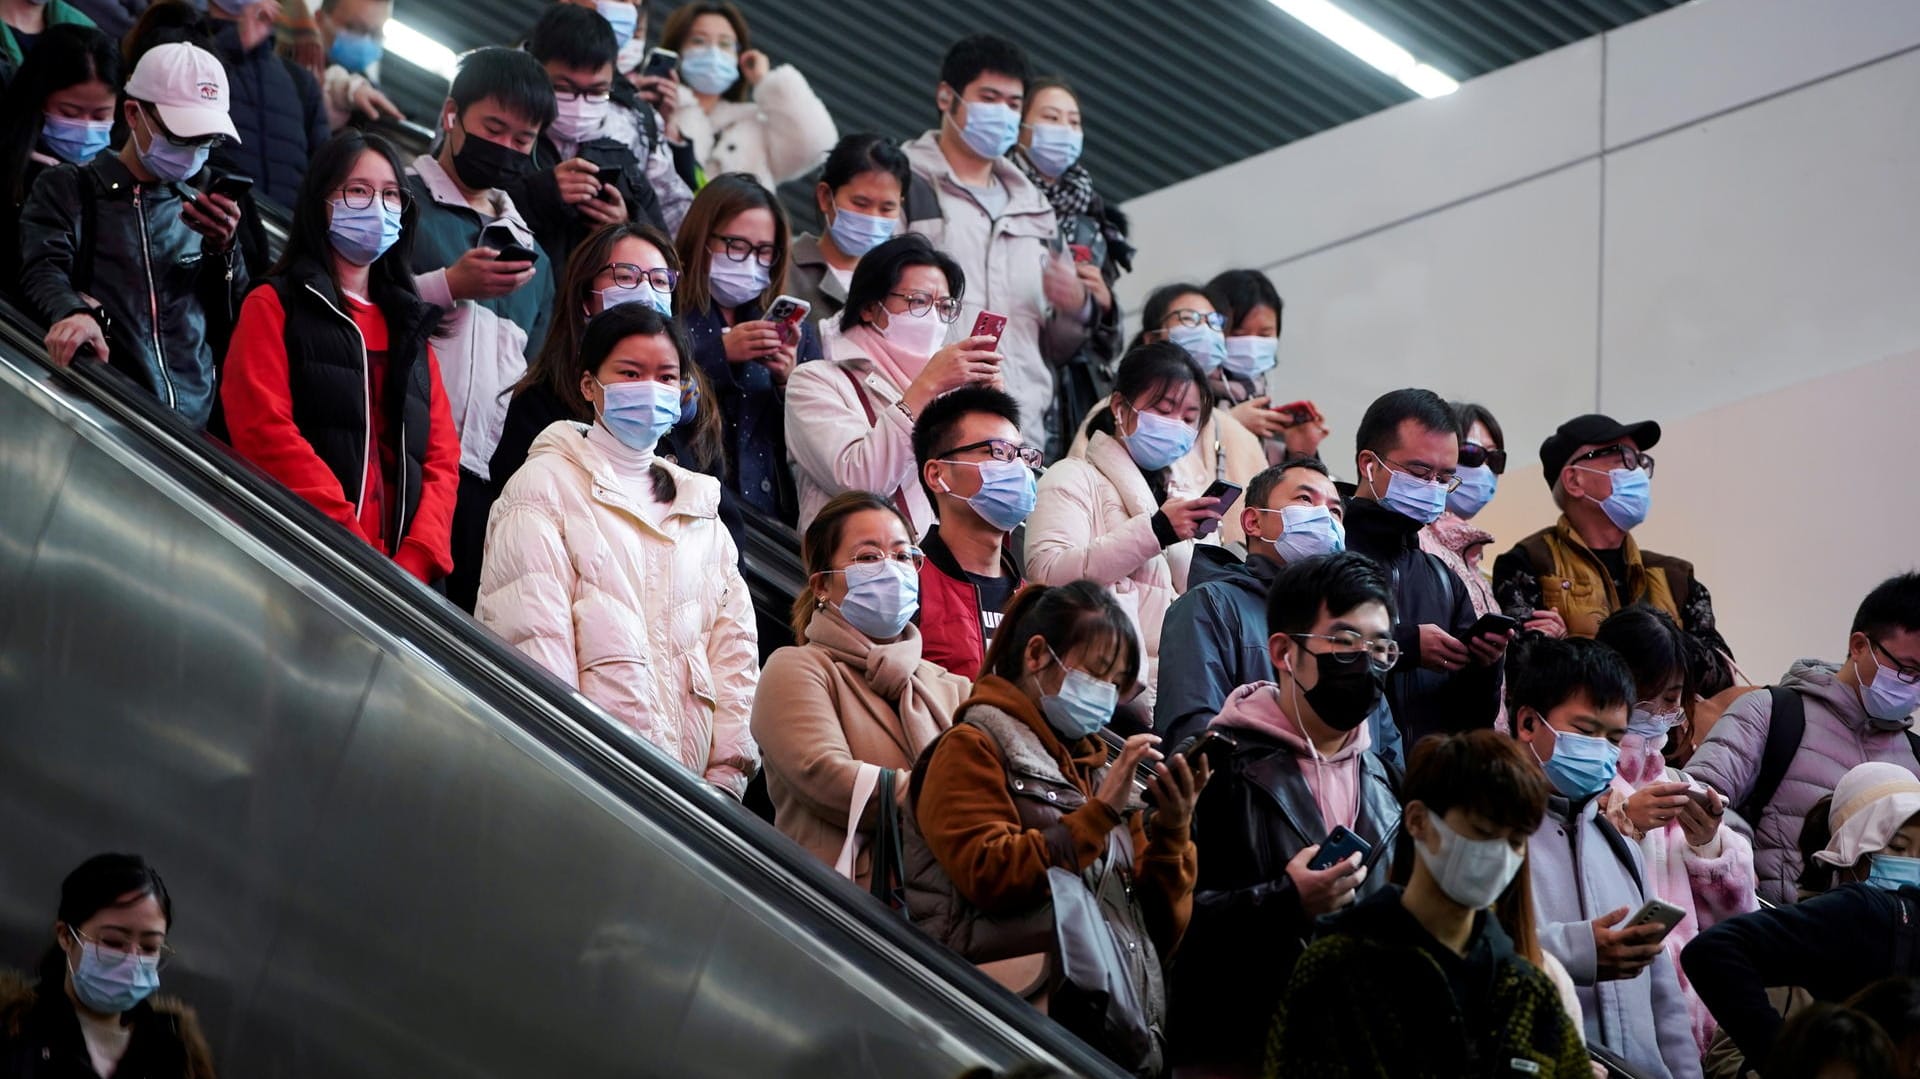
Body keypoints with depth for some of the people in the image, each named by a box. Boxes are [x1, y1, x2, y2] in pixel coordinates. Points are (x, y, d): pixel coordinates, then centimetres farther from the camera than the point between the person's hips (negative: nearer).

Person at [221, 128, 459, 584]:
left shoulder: (409, 323, 22)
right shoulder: (274, 306, 8)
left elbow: (441, 455, 11)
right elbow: (266, 433, -7)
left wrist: (414, 560, -7)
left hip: (399, 572, 4)